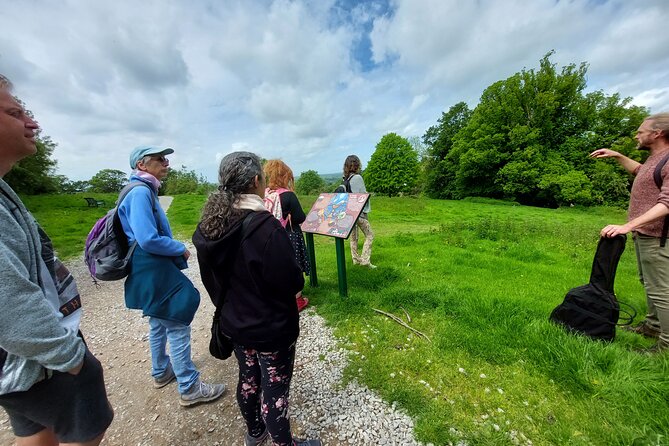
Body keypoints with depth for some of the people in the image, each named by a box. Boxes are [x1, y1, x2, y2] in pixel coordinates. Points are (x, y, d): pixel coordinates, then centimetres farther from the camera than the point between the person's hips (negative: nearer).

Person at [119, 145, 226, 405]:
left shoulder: (144, 191, 12)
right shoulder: (140, 192, -19)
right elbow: (148, 239, -27)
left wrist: (175, 252, 11)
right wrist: (181, 249, -13)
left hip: (153, 271, 11)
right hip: (154, 273, -11)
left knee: (159, 322, 22)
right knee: (178, 325, -2)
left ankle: (161, 372, 42)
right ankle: (190, 388, 13)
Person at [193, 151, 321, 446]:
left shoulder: (209, 225, -6)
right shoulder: (265, 226, -29)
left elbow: (211, 278, 5)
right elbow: (291, 283, -26)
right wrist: (298, 277, -4)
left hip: (234, 323, 7)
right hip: (271, 328, -7)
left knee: (248, 377, 27)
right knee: (275, 389, 15)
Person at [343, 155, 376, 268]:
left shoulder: (345, 179, 7)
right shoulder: (357, 177, -14)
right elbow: (363, 195, -13)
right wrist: (366, 209, 0)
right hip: (359, 212, -7)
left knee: (353, 236, 15)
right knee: (369, 235, 1)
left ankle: (356, 259, 23)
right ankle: (365, 260, -3)